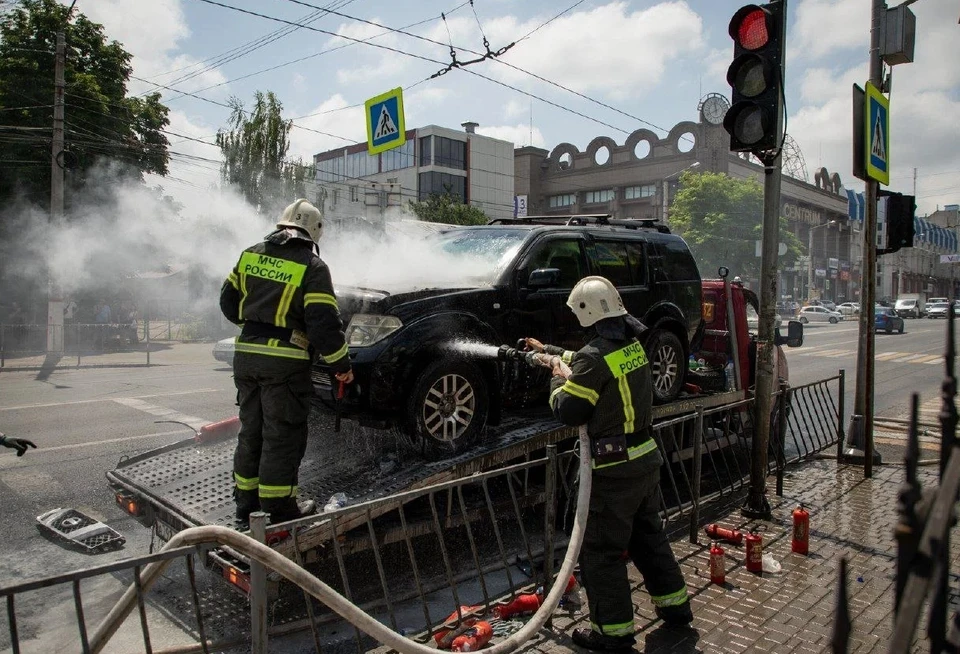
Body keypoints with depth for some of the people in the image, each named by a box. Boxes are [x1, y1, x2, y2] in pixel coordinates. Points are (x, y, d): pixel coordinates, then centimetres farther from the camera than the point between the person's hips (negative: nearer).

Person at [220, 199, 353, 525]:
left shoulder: (251, 254, 8)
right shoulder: (312, 267, -10)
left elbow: (228, 301, 16)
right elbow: (324, 323, -16)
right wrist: (341, 364, -6)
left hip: (246, 356, 6)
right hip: (285, 363, -6)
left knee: (251, 430, 18)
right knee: (282, 436, 4)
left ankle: (246, 501, 28)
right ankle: (278, 507, 11)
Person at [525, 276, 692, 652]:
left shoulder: (594, 357, -23)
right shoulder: (633, 344, 5)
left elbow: (568, 412, -17)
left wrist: (557, 379, 1)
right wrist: (548, 350, 29)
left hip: (614, 470, -9)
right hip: (646, 460, 9)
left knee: (602, 551, 5)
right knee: (649, 536, 25)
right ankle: (674, 605, 39)